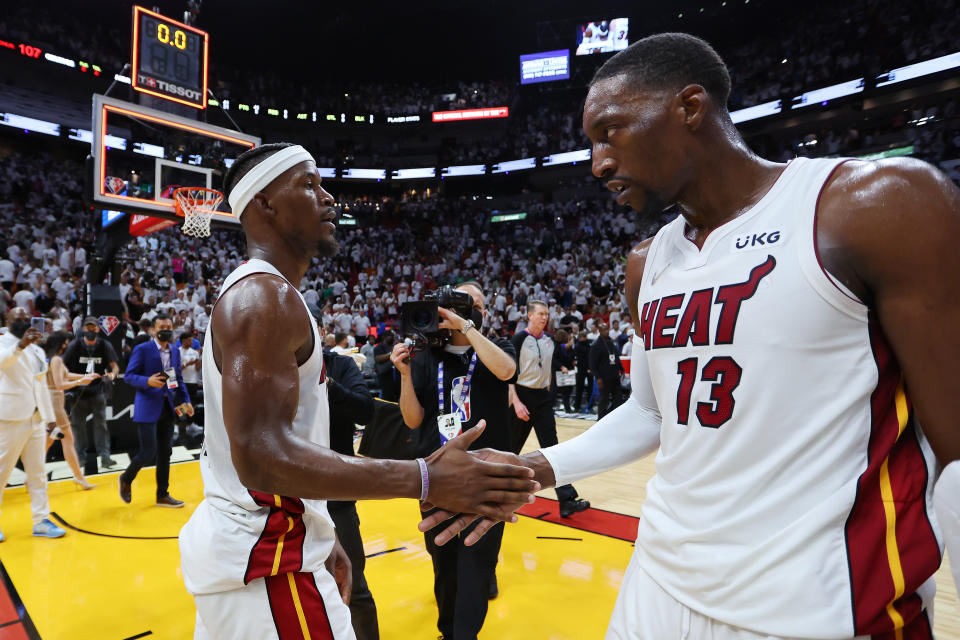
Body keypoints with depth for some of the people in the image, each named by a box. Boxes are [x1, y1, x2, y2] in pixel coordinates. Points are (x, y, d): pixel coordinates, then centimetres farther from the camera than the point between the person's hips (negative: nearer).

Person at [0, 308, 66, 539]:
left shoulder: (37, 350, 17)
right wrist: (20, 345, -48)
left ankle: (41, 521, 12)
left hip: (35, 418, 7)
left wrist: (49, 416, 16)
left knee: (38, 472, 8)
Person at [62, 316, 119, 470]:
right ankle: (81, 456, 21)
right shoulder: (74, 345, -2)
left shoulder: (105, 346, -2)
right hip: (78, 390, 1)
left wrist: (112, 374, -26)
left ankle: (105, 456, -7)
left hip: (98, 389, -1)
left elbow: (115, 366, -4)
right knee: (78, 423, 8)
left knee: (101, 422, -7)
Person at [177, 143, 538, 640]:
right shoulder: (265, 297, -20)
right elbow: (261, 455, -30)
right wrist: (424, 479, -33)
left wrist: (319, 540, 18)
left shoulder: (248, 294, 13)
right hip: (266, 562, -10)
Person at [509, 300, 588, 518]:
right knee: (511, 449, 6)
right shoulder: (519, 339, -10)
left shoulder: (549, 340, 8)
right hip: (523, 396, -5)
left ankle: (567, 501, -6)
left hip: (543, 397, 5)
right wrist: (516, 402, -20)